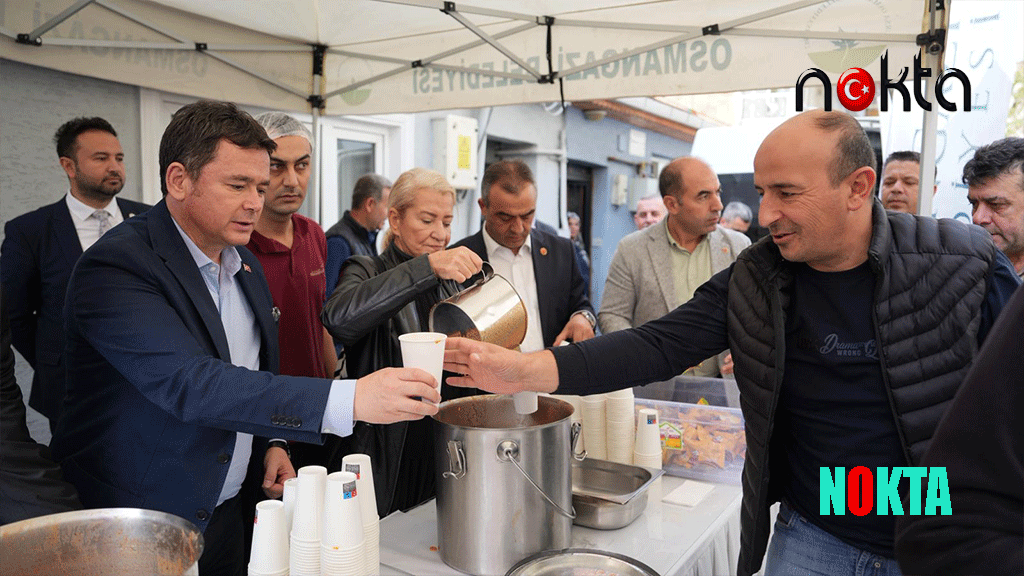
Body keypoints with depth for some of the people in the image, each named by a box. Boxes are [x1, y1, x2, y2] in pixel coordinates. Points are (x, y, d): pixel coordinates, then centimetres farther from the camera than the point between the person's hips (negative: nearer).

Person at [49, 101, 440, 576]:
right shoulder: (116, 266, -21)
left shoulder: (246, 266, 4)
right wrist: (350, 399, -41)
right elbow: (188, 384, -34)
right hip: (134, 525, -6)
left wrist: (270, 445, 0)